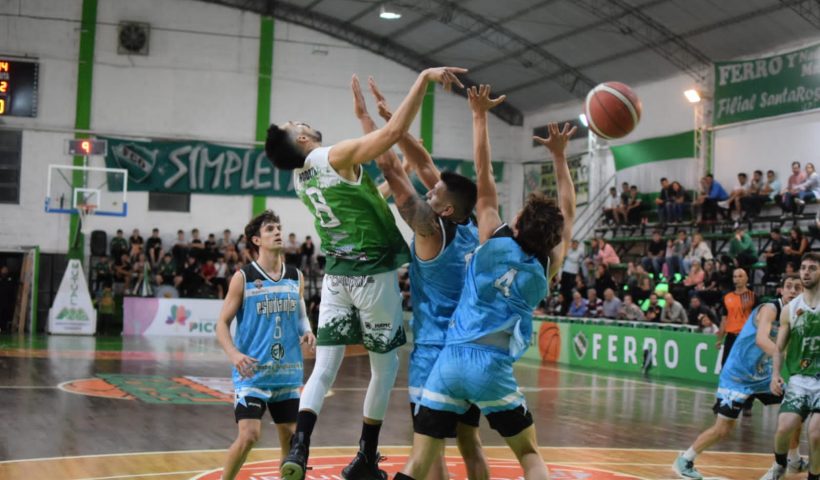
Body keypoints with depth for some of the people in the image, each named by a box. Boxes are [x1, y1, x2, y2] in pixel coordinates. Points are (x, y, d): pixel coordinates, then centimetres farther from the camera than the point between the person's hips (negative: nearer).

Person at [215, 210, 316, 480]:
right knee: (249, 435, -14)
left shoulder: (295, 277, 8)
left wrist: (307, 332, -3)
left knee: (291, 435, 12)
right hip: (253, 372, -5)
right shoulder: (243, 277, -5)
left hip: (288, 372, 5)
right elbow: (222, 323, -5)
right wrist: (233, 354, -23)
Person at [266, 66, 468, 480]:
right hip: (372, 274, -6)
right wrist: (424, 77, -25)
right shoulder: (336, 157, -15)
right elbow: (394, 131, -26)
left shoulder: (300, 176, 7)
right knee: (385, 366, 10)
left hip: (336, 273, 6)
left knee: (325, 366, 5)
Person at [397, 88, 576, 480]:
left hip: (451, 359, 1)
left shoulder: (494, 241, 6)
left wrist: (480, 116, 14)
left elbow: (484, 179, 8)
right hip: (493, 366, 0)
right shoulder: (545, 268, 7)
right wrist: (559, 156, 26)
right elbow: (568, 213, 22)